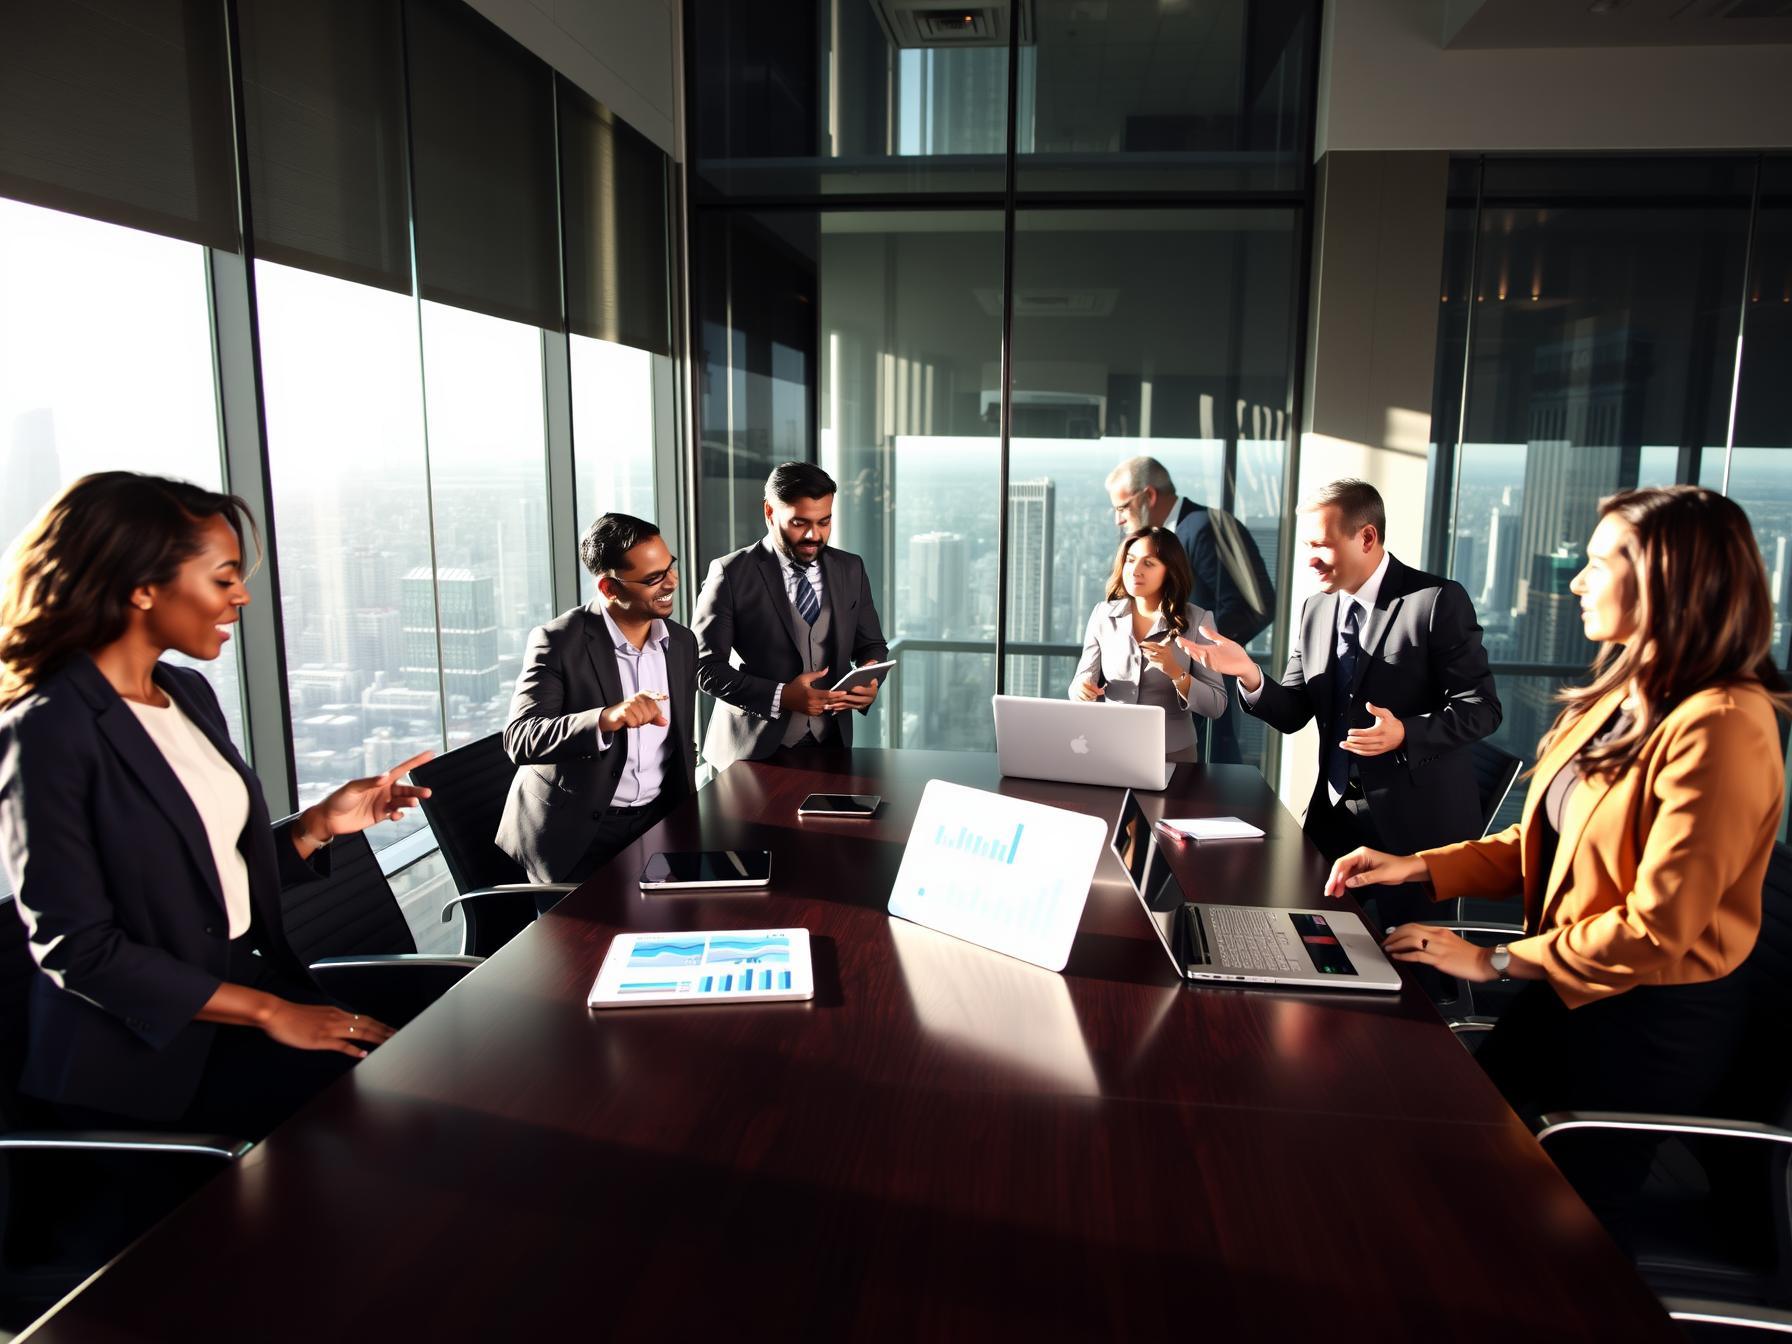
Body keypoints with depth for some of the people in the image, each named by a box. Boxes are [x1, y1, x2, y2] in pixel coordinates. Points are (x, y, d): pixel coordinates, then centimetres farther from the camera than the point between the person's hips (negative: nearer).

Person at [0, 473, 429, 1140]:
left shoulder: (189, 693, 8)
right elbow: (77, 948, -17)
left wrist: (323, 822, -3)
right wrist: (270, 1013, -17)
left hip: (253, 974, 7)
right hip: (148, 1044, -7)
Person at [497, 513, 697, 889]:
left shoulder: (682, 643, 5)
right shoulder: (559, 641, -13)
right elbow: (519, 740, -24)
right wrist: (605, 719, -39)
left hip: (657, 819, 5)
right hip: (577, 831, -4)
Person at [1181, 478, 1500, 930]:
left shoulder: (1438, 601, -12)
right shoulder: (1315, 610, 7)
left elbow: (1481, 707, -11)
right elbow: (1292, 714, 6)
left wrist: (1406, 733, -28)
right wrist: (1249, 674, -13)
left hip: (1418, 819, -5)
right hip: (1335, 812, 5)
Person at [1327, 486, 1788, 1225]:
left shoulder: (1720, 727, -25)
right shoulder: (1619, 700, 4)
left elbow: (1655, 928, -25)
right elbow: (1543, 843, 10)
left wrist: (1497, 962, -18)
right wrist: (1419, 867, -1)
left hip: (1651, 1027, -8)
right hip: (1569, 994, 8)